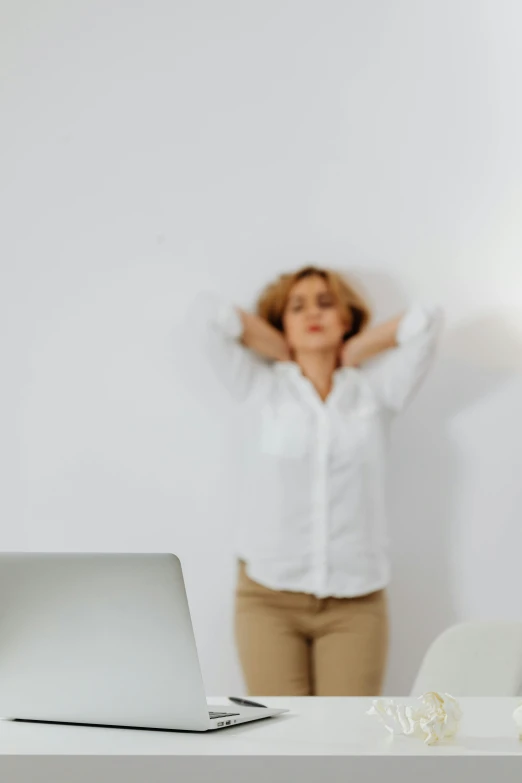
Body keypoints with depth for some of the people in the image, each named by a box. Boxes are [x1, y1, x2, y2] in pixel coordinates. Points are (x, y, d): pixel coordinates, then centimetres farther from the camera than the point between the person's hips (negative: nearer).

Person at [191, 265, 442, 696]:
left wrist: (349, 354, 9)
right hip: (269, 596, 0)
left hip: (356, 601, 1)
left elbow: (424, 320, 1)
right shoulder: (262, 389, 7)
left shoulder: (375, 391, 10)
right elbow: (212, 313, -1)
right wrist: (287, 353, 9)